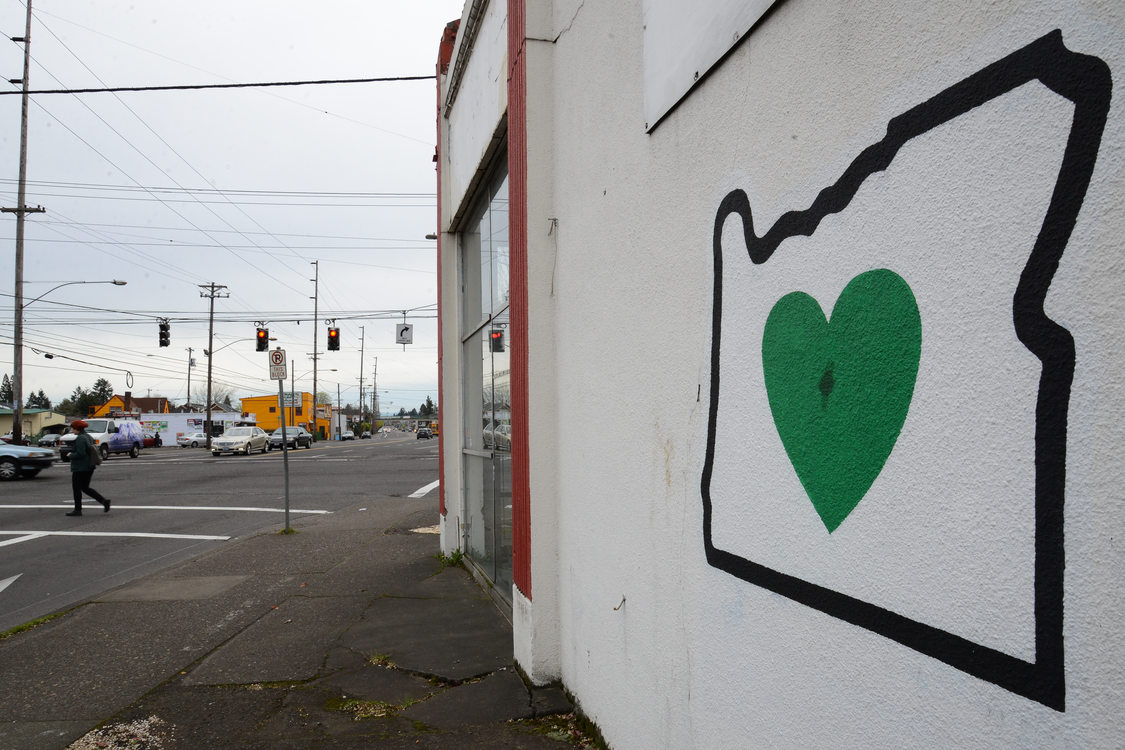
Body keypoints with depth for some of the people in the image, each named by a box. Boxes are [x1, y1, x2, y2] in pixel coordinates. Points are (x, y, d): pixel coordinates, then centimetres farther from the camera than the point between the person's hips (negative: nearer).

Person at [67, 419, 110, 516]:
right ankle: (104, 500, 3)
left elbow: (80, 454, -25)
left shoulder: (80, 438, -18)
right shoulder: (89, 437, 10)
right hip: (89, 467, 9)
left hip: (80, 468, -9)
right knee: (85, 487, 15)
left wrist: (70, 455, -7)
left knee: (77, 488, 4)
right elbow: (94, 450, 15)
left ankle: (77, 510, 11)